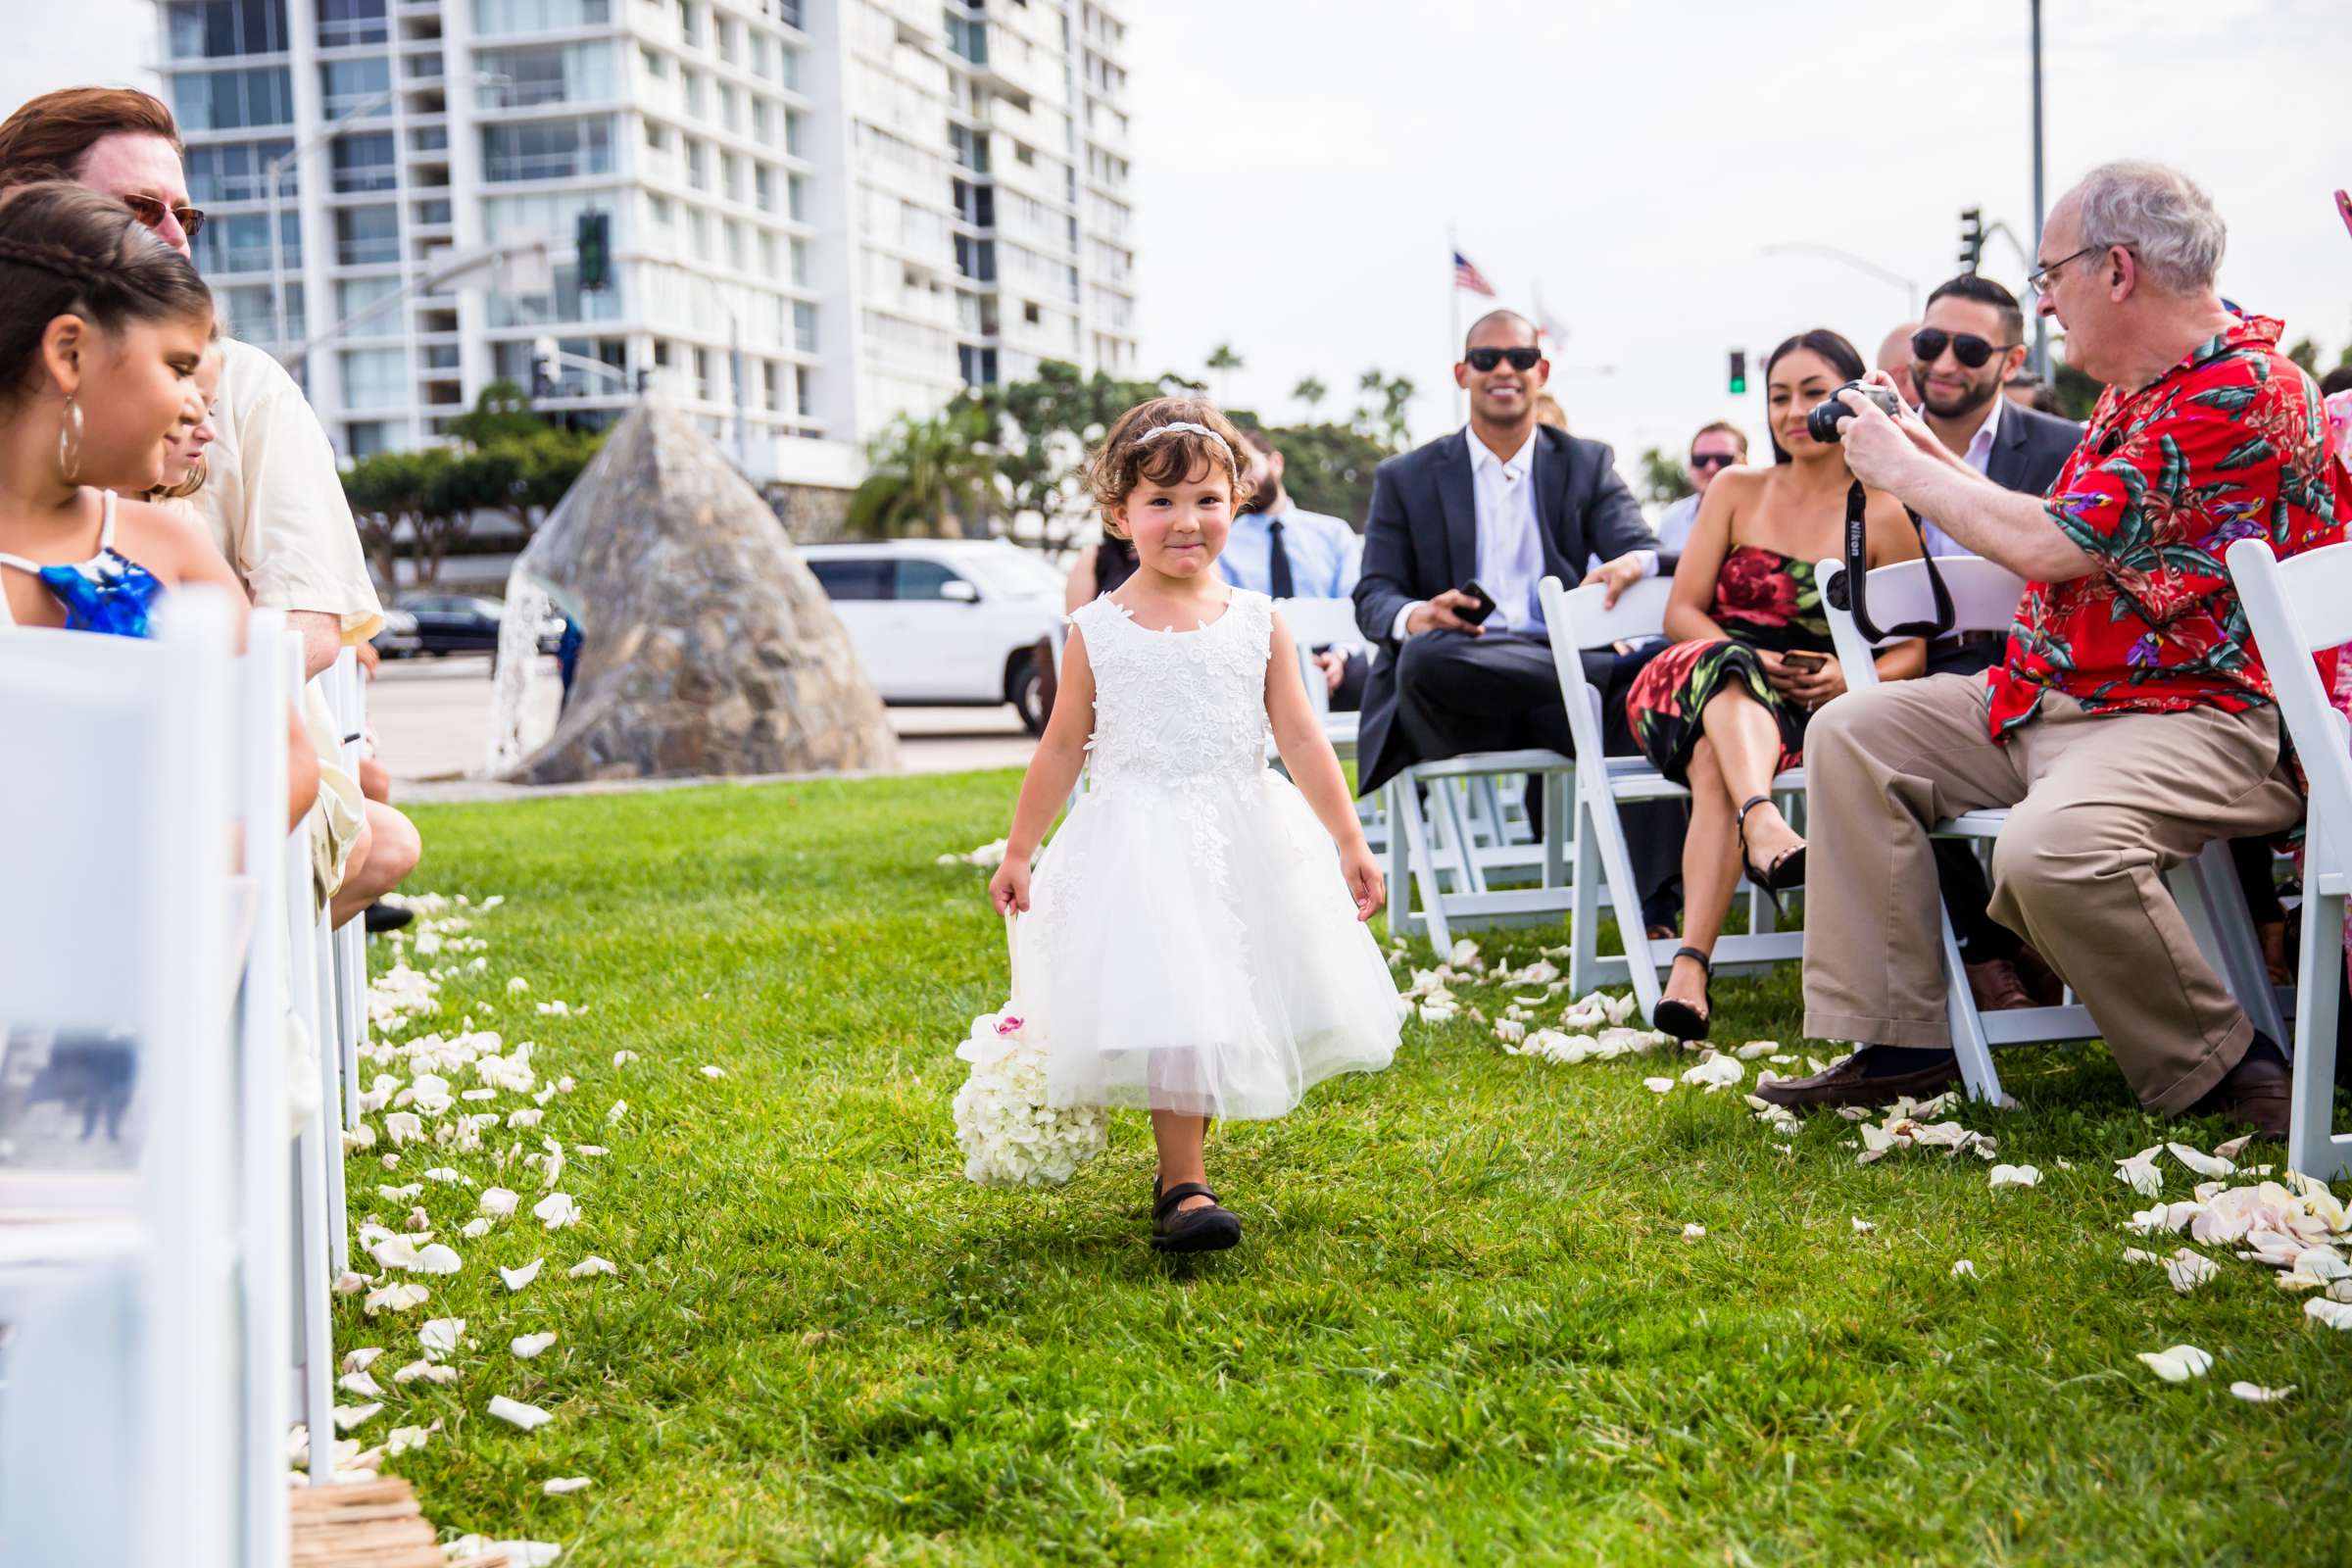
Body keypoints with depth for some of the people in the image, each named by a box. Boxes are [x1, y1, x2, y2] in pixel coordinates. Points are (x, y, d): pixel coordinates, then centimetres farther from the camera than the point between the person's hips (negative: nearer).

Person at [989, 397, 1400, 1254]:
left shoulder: (1257, 622, 1)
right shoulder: (1098, 630, -2)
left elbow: (1302, 739, 2)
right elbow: (1062, 748, 6)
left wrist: (1350, 841, -2)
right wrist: (1017, 852, 8)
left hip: (1244, 842, 3)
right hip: (1141, 850, -3)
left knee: (1234, 1014, 9)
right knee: (1168, 1012, -10)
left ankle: (1183, 1155, 28)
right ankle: (1184, 1186, -4)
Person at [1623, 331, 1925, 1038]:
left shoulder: (1884, 517, 8)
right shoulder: (1736, 491, 14)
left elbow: (1912, 650, 6)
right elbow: (1681, 612, 8)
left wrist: (1853, 678, -16)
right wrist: (1752, 661, -11)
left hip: (1805, 711, -1)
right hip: (1691, 691, 2)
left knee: (1717, 762, -37)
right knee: (1726, 664, -37)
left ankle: (1690, 966, -50)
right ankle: (1765, 824, -64)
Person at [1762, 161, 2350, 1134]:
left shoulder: (2244, 389, -18)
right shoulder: (2134, 393, 15)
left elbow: (2053, 548, -22)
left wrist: (1906, 473, -8)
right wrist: (1939, 465, 17)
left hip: (2199, 716, -11)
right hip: (2056, 695, 11)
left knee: (2053, 844, -38)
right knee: (1853, 733, 3)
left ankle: (2219, 1069, -11)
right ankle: (1897, 1042, 0)